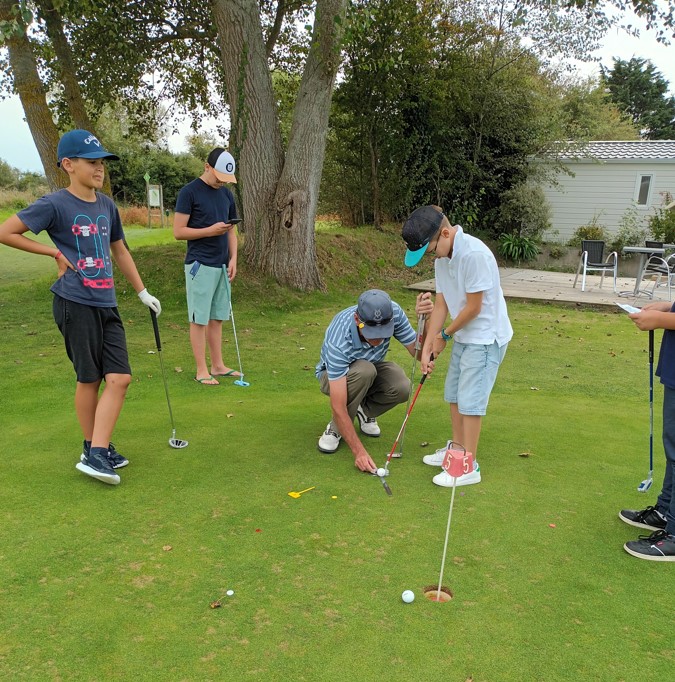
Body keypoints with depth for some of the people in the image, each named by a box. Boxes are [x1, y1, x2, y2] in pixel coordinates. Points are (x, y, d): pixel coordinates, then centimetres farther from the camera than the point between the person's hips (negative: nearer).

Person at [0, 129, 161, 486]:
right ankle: (92, 449, 19)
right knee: (89, 379, 2)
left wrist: (143, 292, 22)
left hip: (107, 304, 6)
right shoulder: (54, 204, -8)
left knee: (119, 378, -3)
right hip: (75, 303, -6)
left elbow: (119, 250, 23)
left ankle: (97, 454, 5)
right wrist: (55, 252, -4)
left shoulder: (107, 205, 11)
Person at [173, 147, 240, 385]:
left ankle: (218, 365, 20)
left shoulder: (226, 194, 13)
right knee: (199, 319, -1)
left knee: (217, 318, 12)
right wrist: (210, 230, -19)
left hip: (222, 265, 6)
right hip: (200, 265, -6)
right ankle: (201, 370, 6)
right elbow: (178, 231, -11)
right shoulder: (189, 192, -7)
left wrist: (233, 259, 5)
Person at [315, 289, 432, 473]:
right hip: (335, 376, -4)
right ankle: (336, 427, -13)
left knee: (402, 387, -30)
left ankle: (365, 410, 4)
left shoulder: (392, 312, -29)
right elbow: (338, 407, -39)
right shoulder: (338, 342, -41)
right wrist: (359, 452, -42)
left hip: (371, 369, 4)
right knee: (364, 371, -39)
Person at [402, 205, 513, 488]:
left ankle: (469, 467, 6)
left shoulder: (474, 254, -26)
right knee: (453, 394, 16)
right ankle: (457, 448, 33)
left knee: (469, 400, -5)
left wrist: (444, 335, -7)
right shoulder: (442, 258, 2)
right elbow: (441, 305, 3)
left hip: (486, 337, -9)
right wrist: (427, 348, -1)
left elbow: (474, 307, -21)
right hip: (464, 337, 9)